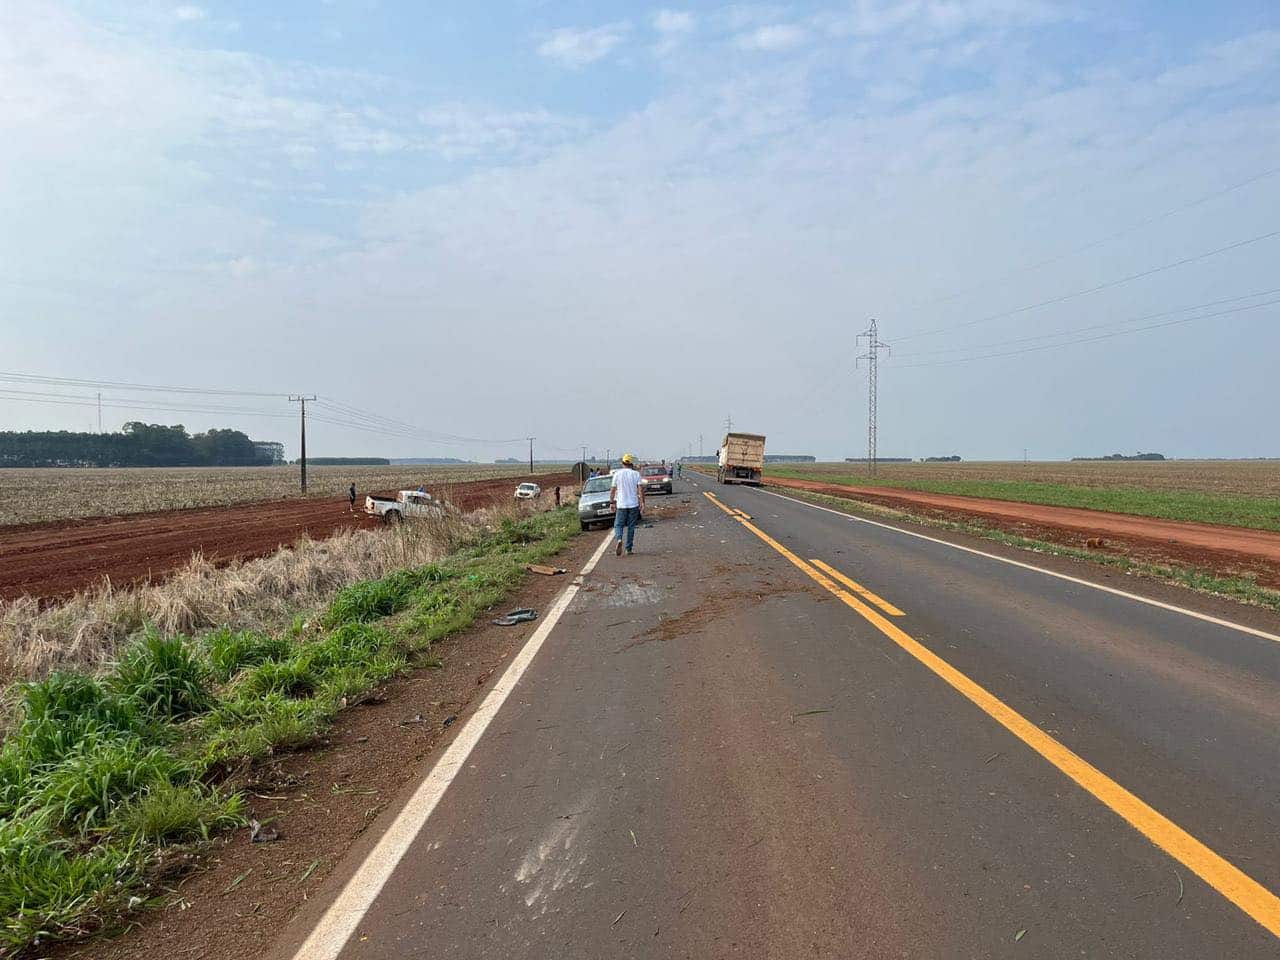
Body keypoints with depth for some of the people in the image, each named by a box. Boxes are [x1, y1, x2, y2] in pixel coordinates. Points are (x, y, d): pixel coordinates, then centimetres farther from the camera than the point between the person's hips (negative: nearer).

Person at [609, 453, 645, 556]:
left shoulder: (617, 474, 1)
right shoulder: (636, 474, -1)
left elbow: (613, 490, 3)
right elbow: (640, 489, -7)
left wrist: (612, 502, 12)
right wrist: (642, 502, -3)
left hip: (621, 505, 0)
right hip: (633, 504, 0)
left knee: (618, 525, 7)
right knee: (631, 527, 7)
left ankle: (619, 539, -23)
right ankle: (629, 549, 8)